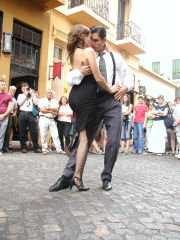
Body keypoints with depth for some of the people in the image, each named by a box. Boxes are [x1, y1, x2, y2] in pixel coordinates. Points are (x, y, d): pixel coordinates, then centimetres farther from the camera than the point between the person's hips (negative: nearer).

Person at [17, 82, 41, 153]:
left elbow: (36, 103, 2)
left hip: (30, 114, 0)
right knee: (22, 132, 1)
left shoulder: (33, 95, 18)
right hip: (22, 114, 0)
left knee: (34, 131, -3)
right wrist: (25, 95, 1)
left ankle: (36, 147, 1)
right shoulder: (20, 95, 16)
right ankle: (23, 147, 10)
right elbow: (19, 103, -2)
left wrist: (31, 94, 3)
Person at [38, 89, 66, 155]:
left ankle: (59, 149, -1)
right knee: (43, 135, -3)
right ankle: (44, 149, 7)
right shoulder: (42, 100, 8)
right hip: (43, 119, -2)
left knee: (55, 135, -2)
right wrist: (51, 111, -6)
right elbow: (41, 110, -7)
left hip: (52, 120, 3)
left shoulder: (54, 101, 17)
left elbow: (56, 109, 0)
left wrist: (47, 108, -8)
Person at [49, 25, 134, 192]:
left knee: (114, 141, -4)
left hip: (113, 99, 1)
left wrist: (125, 86, 6)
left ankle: (106, 178, 12)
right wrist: (80, 72, -18)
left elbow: (128, 74, 26)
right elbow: (70, 79, 3)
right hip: (94, 101, 0)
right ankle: (66, 177, -2)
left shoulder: (116, 57, 16)